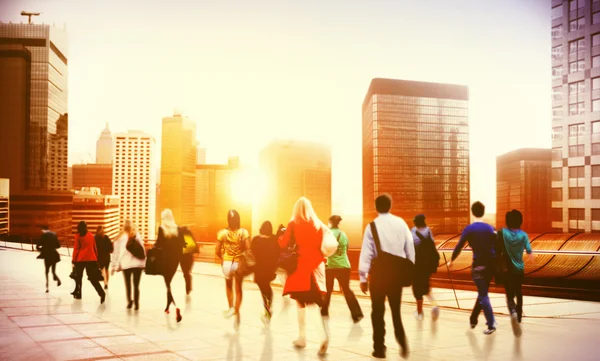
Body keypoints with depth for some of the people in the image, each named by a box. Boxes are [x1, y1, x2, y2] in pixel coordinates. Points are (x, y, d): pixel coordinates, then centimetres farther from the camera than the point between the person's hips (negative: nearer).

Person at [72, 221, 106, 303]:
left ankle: (78, 294, 19)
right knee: (92, 278, 1)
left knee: (78, 277, 15)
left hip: (80, 259, -3)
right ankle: (101, 293, -17)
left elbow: (76, 249, -4)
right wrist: (96, 258, 19)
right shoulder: (91, 236, 9)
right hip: (91, 259, 3)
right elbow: (95, 248, 12)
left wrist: (74, 260, 1)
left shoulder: (78, 236, -2)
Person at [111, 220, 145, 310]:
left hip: (126, 264, 0)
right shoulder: (137, 236, 4)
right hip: (138, 263, 0)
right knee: (136, 285, 8)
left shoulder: (120, 238, 3)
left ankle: (129, 301, 1)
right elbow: (143, 250, 0)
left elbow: (117, 252, 2)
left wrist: (114, 265, 7)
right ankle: (136, 304, 2)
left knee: (128, 284, 16)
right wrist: (144, 263, 4)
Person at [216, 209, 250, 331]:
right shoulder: (243, 232, -10)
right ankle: (237, 312, 13)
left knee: (229, 286, 28)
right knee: (239, 289, 15)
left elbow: (218, 251, -7)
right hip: (239, 263, 0)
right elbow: (248, 250, -14)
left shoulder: (222, 233, -8)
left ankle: (231, 307, 18)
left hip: (227, 263, 1)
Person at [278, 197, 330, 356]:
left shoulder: (293, 224, -3)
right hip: (316, 266, 2)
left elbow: (283, 244, -5)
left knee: (301, 302, 9)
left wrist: (280, 235, 14)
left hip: (300, 266, -2)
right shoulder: (319, 225, 6)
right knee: (320, 302, 2)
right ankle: (326, 335, -16)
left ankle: (302, 338, 12)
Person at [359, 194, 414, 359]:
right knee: (396, 309, 18)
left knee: (378, 311, 9)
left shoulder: (372, 226, -6)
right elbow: (410, 248, 3)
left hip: (379, 270, -3)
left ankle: (379, 348, 13)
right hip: (397, 270, 3)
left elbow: (366, 253, -10)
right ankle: (402, 341, 1)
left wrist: (363, 277, -6)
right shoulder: (401, 223, 2)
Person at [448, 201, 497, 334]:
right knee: (482, 293, 18)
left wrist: (451, 260, 8)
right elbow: (496, 246, 4)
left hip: (479, 264, -5)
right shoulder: (490, 228, 4)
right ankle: (473, 319, 29)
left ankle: (491, 325, -6)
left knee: (483, 295, 0)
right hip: (491, 264, 5)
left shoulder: (469, 229, -7)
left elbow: (459, 246, -5)